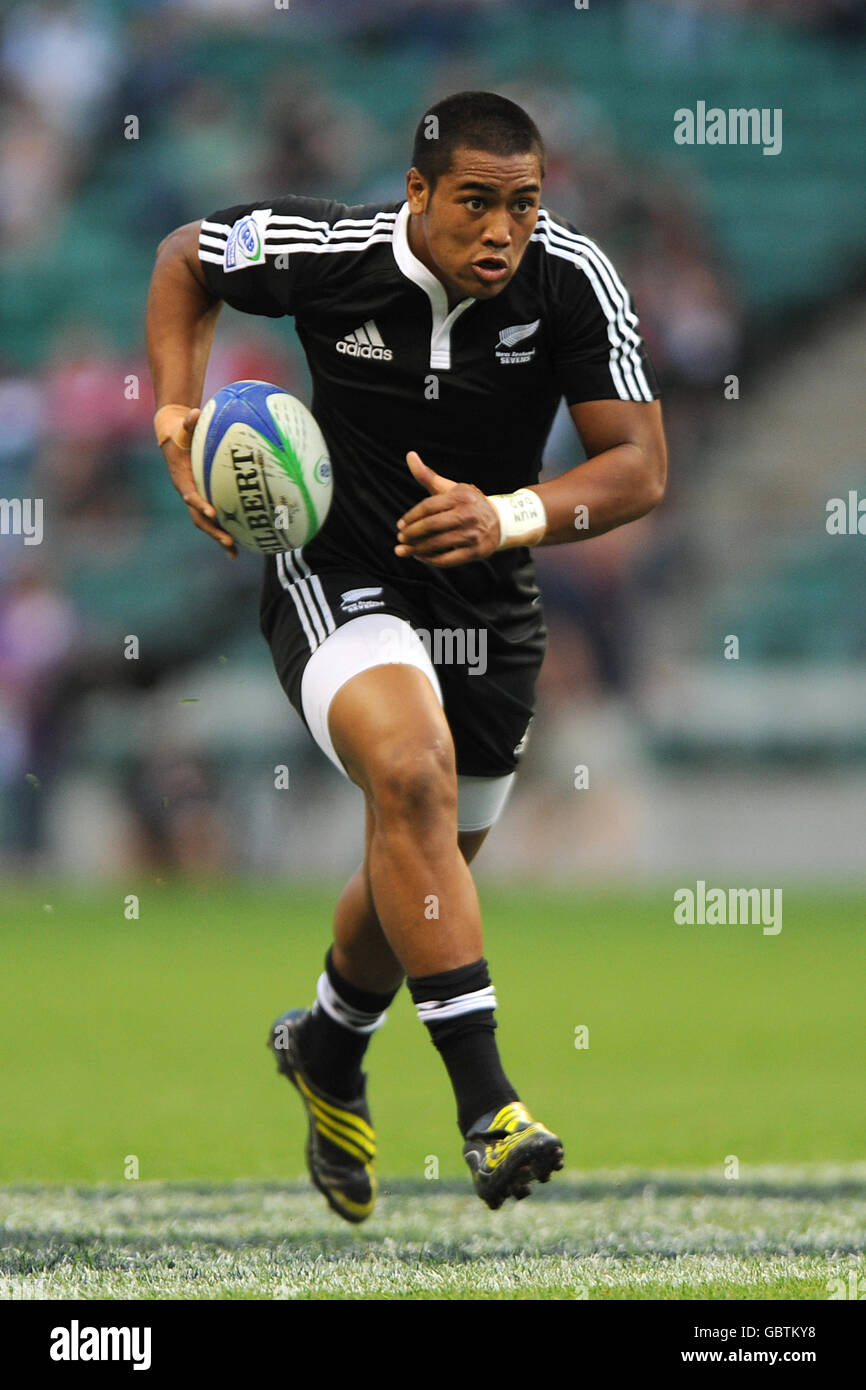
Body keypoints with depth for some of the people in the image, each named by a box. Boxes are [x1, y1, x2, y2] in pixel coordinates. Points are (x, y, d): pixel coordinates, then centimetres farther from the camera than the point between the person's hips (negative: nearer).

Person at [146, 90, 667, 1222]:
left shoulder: (572, 281, -16)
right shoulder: (324, 254, -17)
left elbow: (639, 467, -17)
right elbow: (186, 260, 4)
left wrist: (509, 517, -33)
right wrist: (178, 418, -9)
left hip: (489, 606, 3)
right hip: (337, 577, -3)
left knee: (423, 872, 16)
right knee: (411, 772, -32)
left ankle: (328, 1052, 50)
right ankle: (487, 1104, -35)